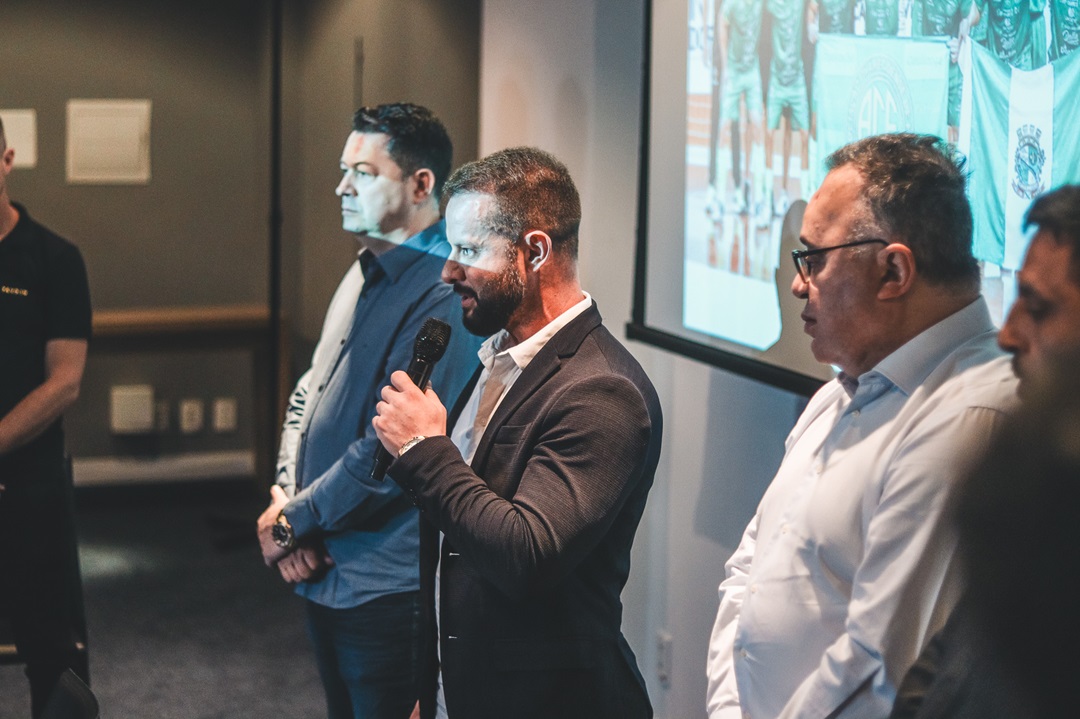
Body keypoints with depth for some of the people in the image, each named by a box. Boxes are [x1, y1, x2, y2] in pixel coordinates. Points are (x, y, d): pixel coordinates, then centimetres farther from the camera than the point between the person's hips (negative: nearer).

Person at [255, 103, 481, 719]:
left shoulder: (444, 296, -21)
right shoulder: (365, 275, 11)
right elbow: (309, 392, 15)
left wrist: (292, 521, -14)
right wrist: (286, 495, -3)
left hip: (386, 591, -9)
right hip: (322, 573, 9)